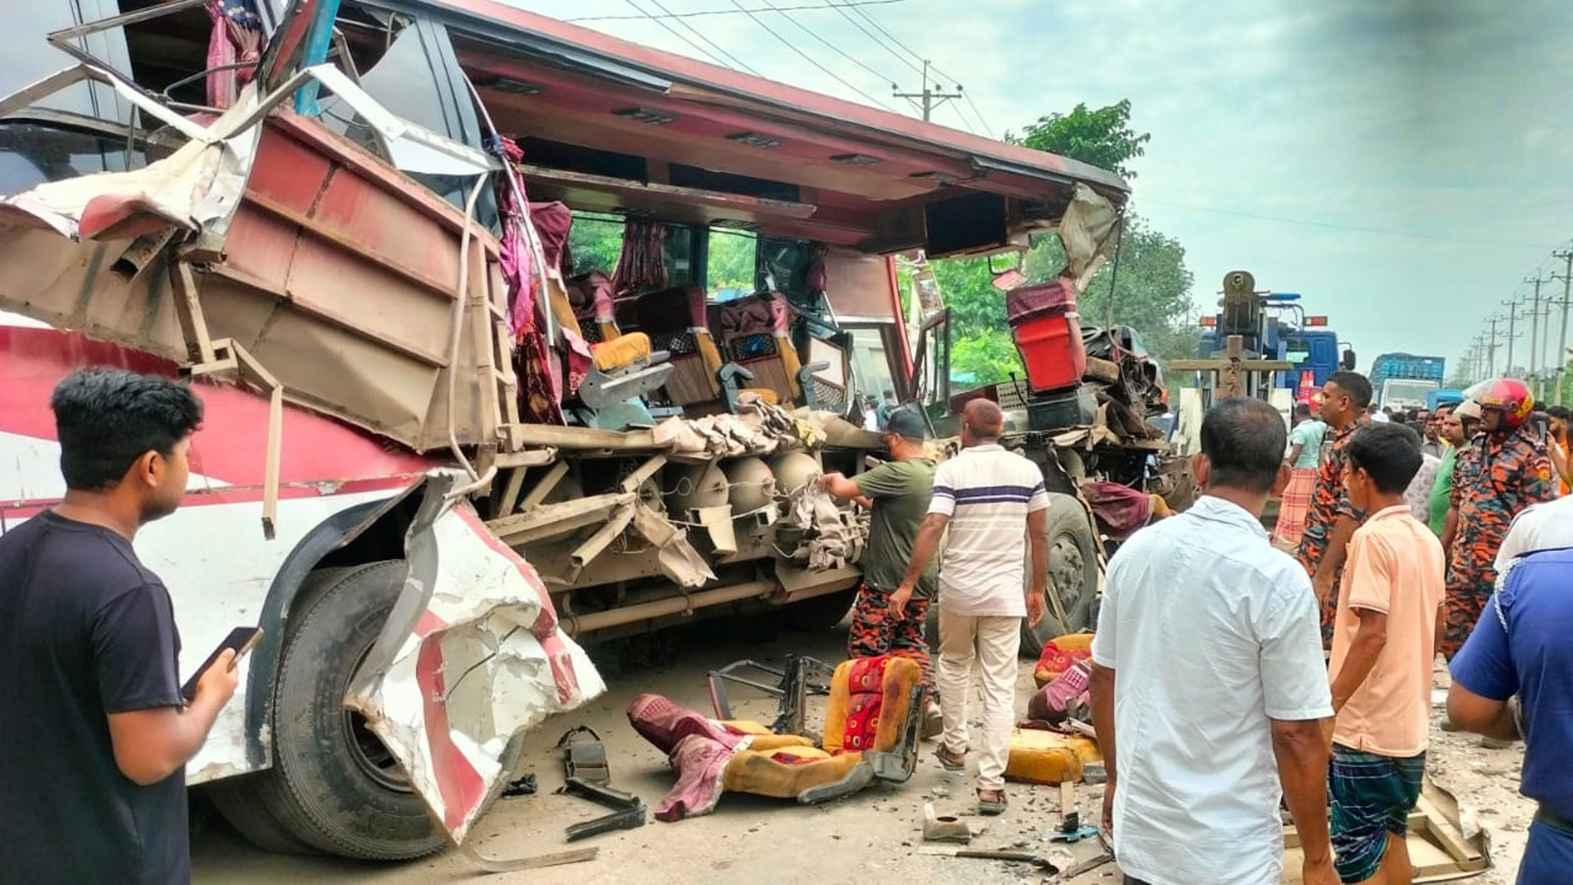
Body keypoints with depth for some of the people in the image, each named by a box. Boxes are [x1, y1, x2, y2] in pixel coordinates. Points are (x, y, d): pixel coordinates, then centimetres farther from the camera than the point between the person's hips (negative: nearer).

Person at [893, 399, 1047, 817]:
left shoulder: (952, 470, -7)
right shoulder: (1027, 470, 2)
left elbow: (931, 529, -15)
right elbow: (1040, 535, 5)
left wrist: (908, 585, -11)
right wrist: (1038, 590, 15)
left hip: (959, 590, -1)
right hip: (1006, 593, 1)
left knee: (953, 664, 25)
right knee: (1000, 687, 3)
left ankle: (954, 747, 33)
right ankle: (991, 783, 0)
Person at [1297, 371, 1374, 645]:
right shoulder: (1335, 439, 12)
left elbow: (1350, 514, -24)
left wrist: (1325, 572, -25)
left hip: (1330, 560, -9)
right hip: (1312, 555, 9)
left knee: (1324, 641, 0)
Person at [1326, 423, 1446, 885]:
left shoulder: (1372, 536, -18)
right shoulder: (1427, 538, 8)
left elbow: (1372, 633, -23)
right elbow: (1435, 623, 15)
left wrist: (1329, 705, -16)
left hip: (1368, 725, -8)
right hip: (1410, 722, 8)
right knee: (1391, 839, 20)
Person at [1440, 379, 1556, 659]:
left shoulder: (1530, 454, -9)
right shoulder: (1473, 449, 12)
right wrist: (1444, 548, 18)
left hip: (1501, 565, -7)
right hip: (1462, 562, 7)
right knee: (1452, 636, 11)